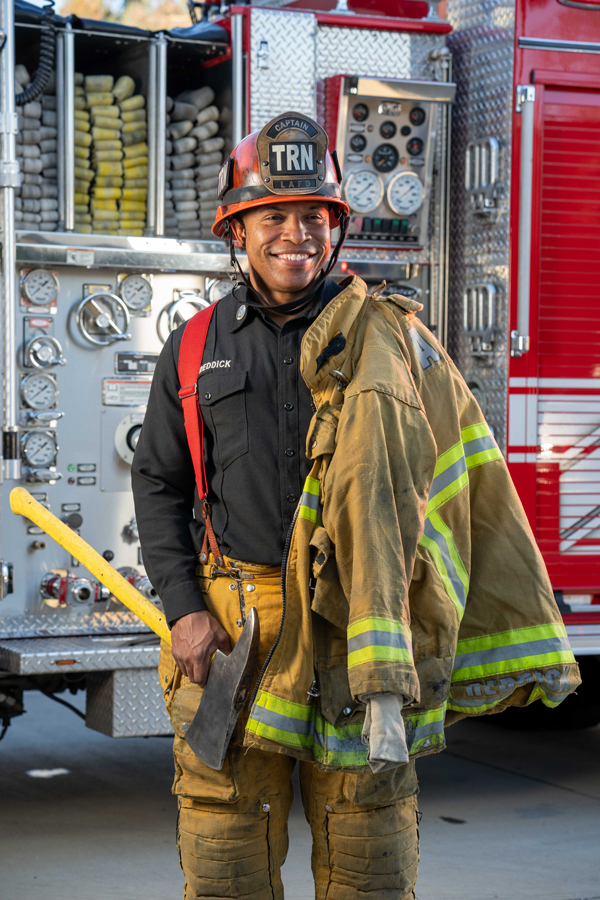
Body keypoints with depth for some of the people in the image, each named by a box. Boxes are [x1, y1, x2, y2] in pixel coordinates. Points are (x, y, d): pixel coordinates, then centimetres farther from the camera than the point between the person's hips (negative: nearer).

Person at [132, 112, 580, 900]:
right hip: (232, 629, 1)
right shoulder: (196, 351, 9)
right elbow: (159, 483, 12)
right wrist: (184, 609, -1)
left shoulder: (388, 338, 4)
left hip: (358, 626, -1)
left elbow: (471, 482, 3)